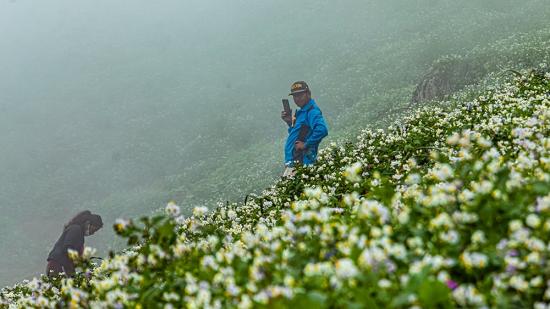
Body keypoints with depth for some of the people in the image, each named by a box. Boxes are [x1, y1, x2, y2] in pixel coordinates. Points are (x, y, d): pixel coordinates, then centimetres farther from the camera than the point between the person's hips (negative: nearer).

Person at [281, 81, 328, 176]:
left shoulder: (312, 111, -13)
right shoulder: (301, 112, 18)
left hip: (300, 163, -10)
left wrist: (306, 144, -22)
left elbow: (322, 130, -30)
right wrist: (290, 122, 10)